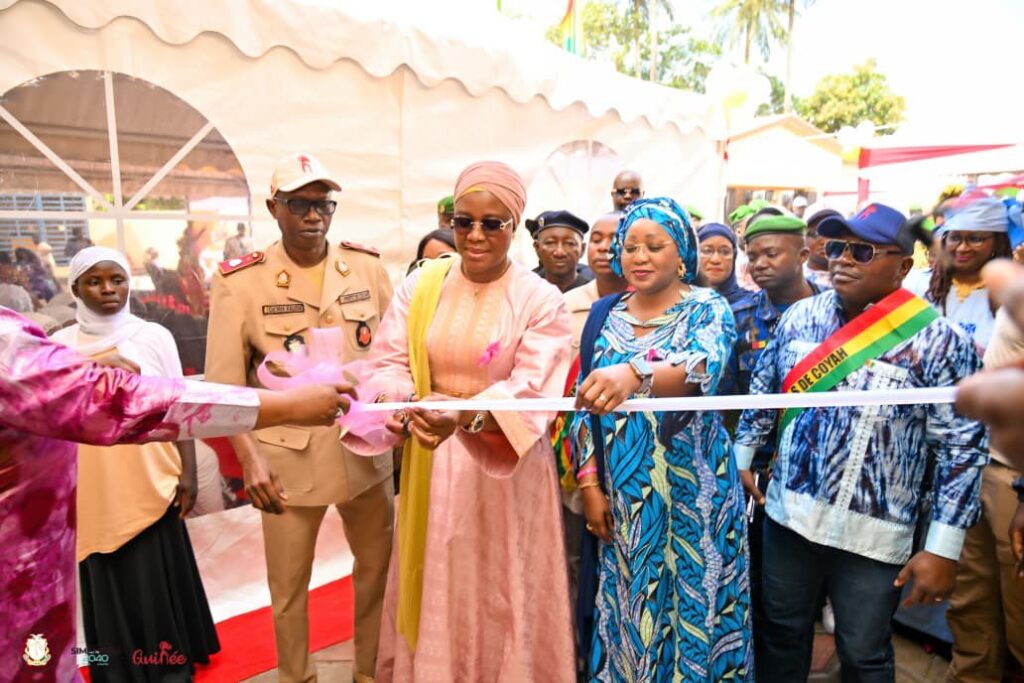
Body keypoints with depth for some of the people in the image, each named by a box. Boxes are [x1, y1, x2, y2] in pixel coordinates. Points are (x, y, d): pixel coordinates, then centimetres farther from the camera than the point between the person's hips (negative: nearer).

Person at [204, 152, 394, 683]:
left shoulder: (367, 267, 0)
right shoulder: (239, 281, -7)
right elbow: (224, 382, -7)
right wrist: (250, 458, -16)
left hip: (366, 450, 3)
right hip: (287, 458, -2)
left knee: (379, 568, 17)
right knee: (288, 586, 14)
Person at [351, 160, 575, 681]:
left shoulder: (541, 300, -8)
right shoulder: (420, 284, 0)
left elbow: (530, 392, -18)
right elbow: (387, 365, -5)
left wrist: (466, 417, -36)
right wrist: (413, 403, -27)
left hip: (505, 472, -2)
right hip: (431, 465, 3)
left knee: (499, 600, 12)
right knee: (432, 593, 17)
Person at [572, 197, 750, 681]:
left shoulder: (708, 310, -7)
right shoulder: (605, 316, 5)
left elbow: (701, 368, -29)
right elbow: (584, 408, 5)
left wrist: (635, 375, -49)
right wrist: (591, 487, -2)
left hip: (690, 494, -3)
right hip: (620, 497, 3)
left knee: (691, 609, 10)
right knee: (624, 610, 14)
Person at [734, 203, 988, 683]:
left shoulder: (936, 340, -13)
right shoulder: (800, 316, 0)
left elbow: (962, 446, -12)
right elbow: (763, 391, 11)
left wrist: (943, 548, -12)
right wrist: (741, 459, 12)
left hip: (873, 534, -3)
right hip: (787, 513, 4)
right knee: (781, 633, 21)